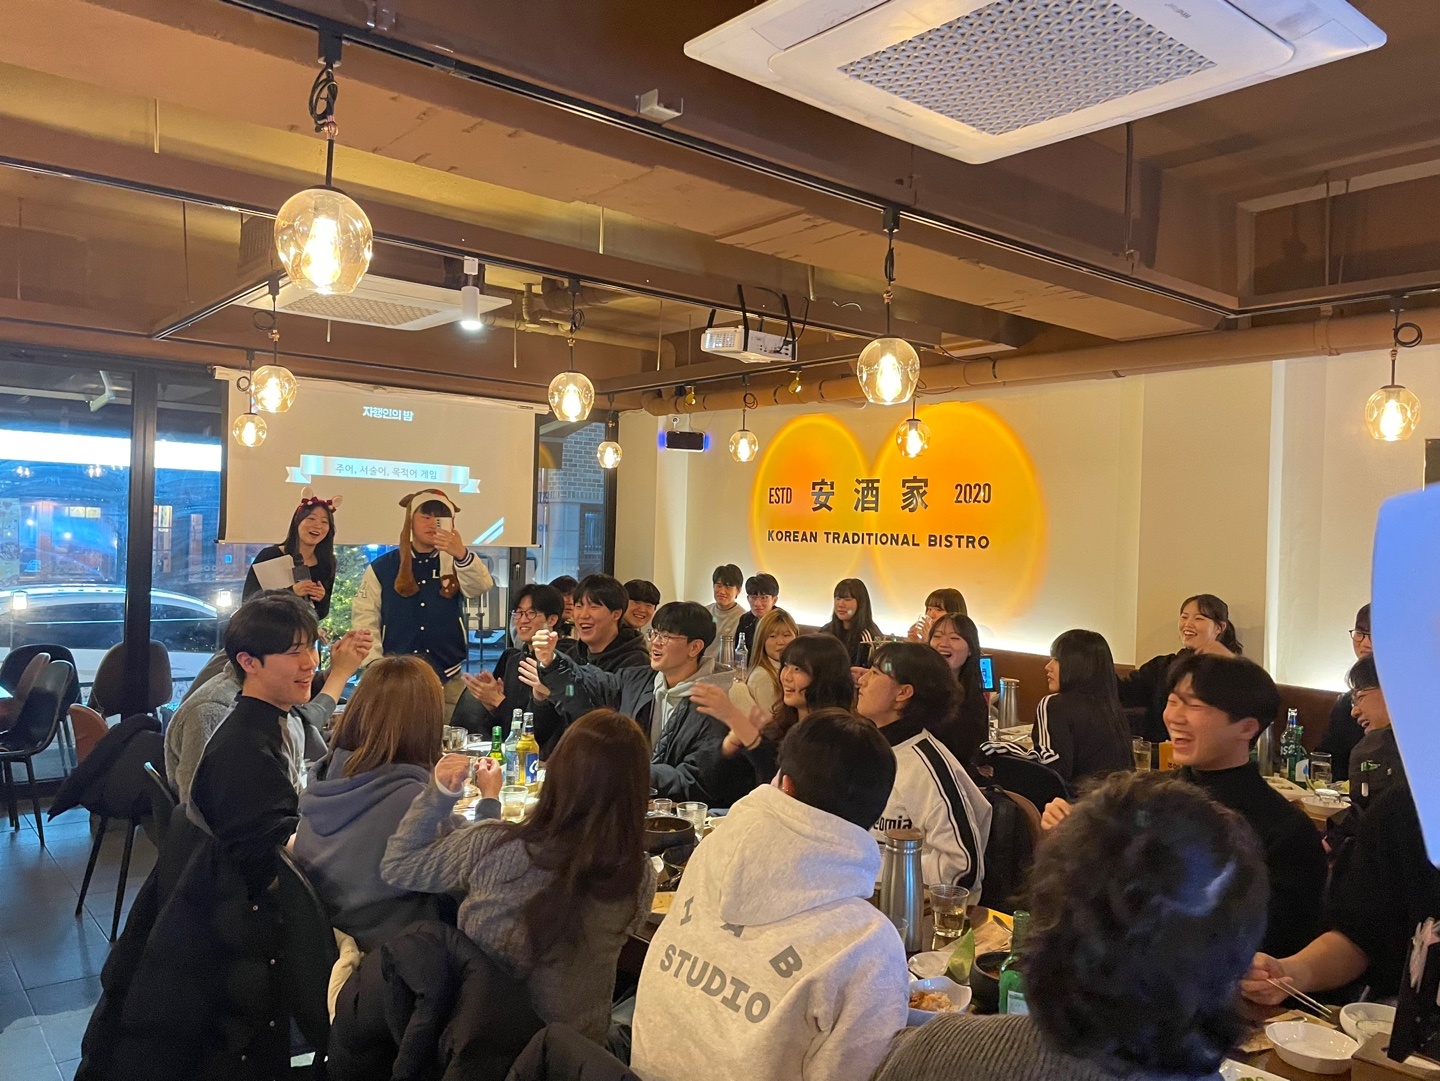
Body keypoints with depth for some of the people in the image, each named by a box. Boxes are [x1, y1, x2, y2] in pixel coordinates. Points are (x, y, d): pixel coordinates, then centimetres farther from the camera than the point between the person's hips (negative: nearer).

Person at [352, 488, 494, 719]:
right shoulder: (382, 568, 4)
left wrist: (462, 554, -34)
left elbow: (482, 586, -15)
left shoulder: (455, 563, 4)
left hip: (449, 678, 1)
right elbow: (364, 618, 2)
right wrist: (375, 666, -8)